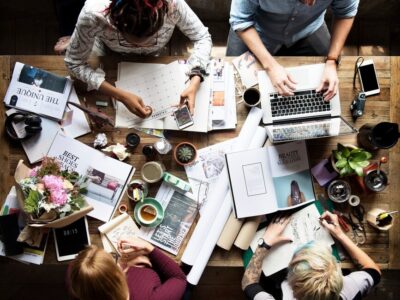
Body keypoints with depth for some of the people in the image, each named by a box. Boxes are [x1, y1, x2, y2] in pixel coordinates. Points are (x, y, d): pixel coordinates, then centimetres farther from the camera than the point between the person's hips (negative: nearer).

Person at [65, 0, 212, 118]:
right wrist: (121, 95, -41)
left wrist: (194, 84, -42)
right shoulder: (94, 14, -45)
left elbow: (203, 38, -26)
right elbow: (74, 63, -31)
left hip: (152, 57, 1)